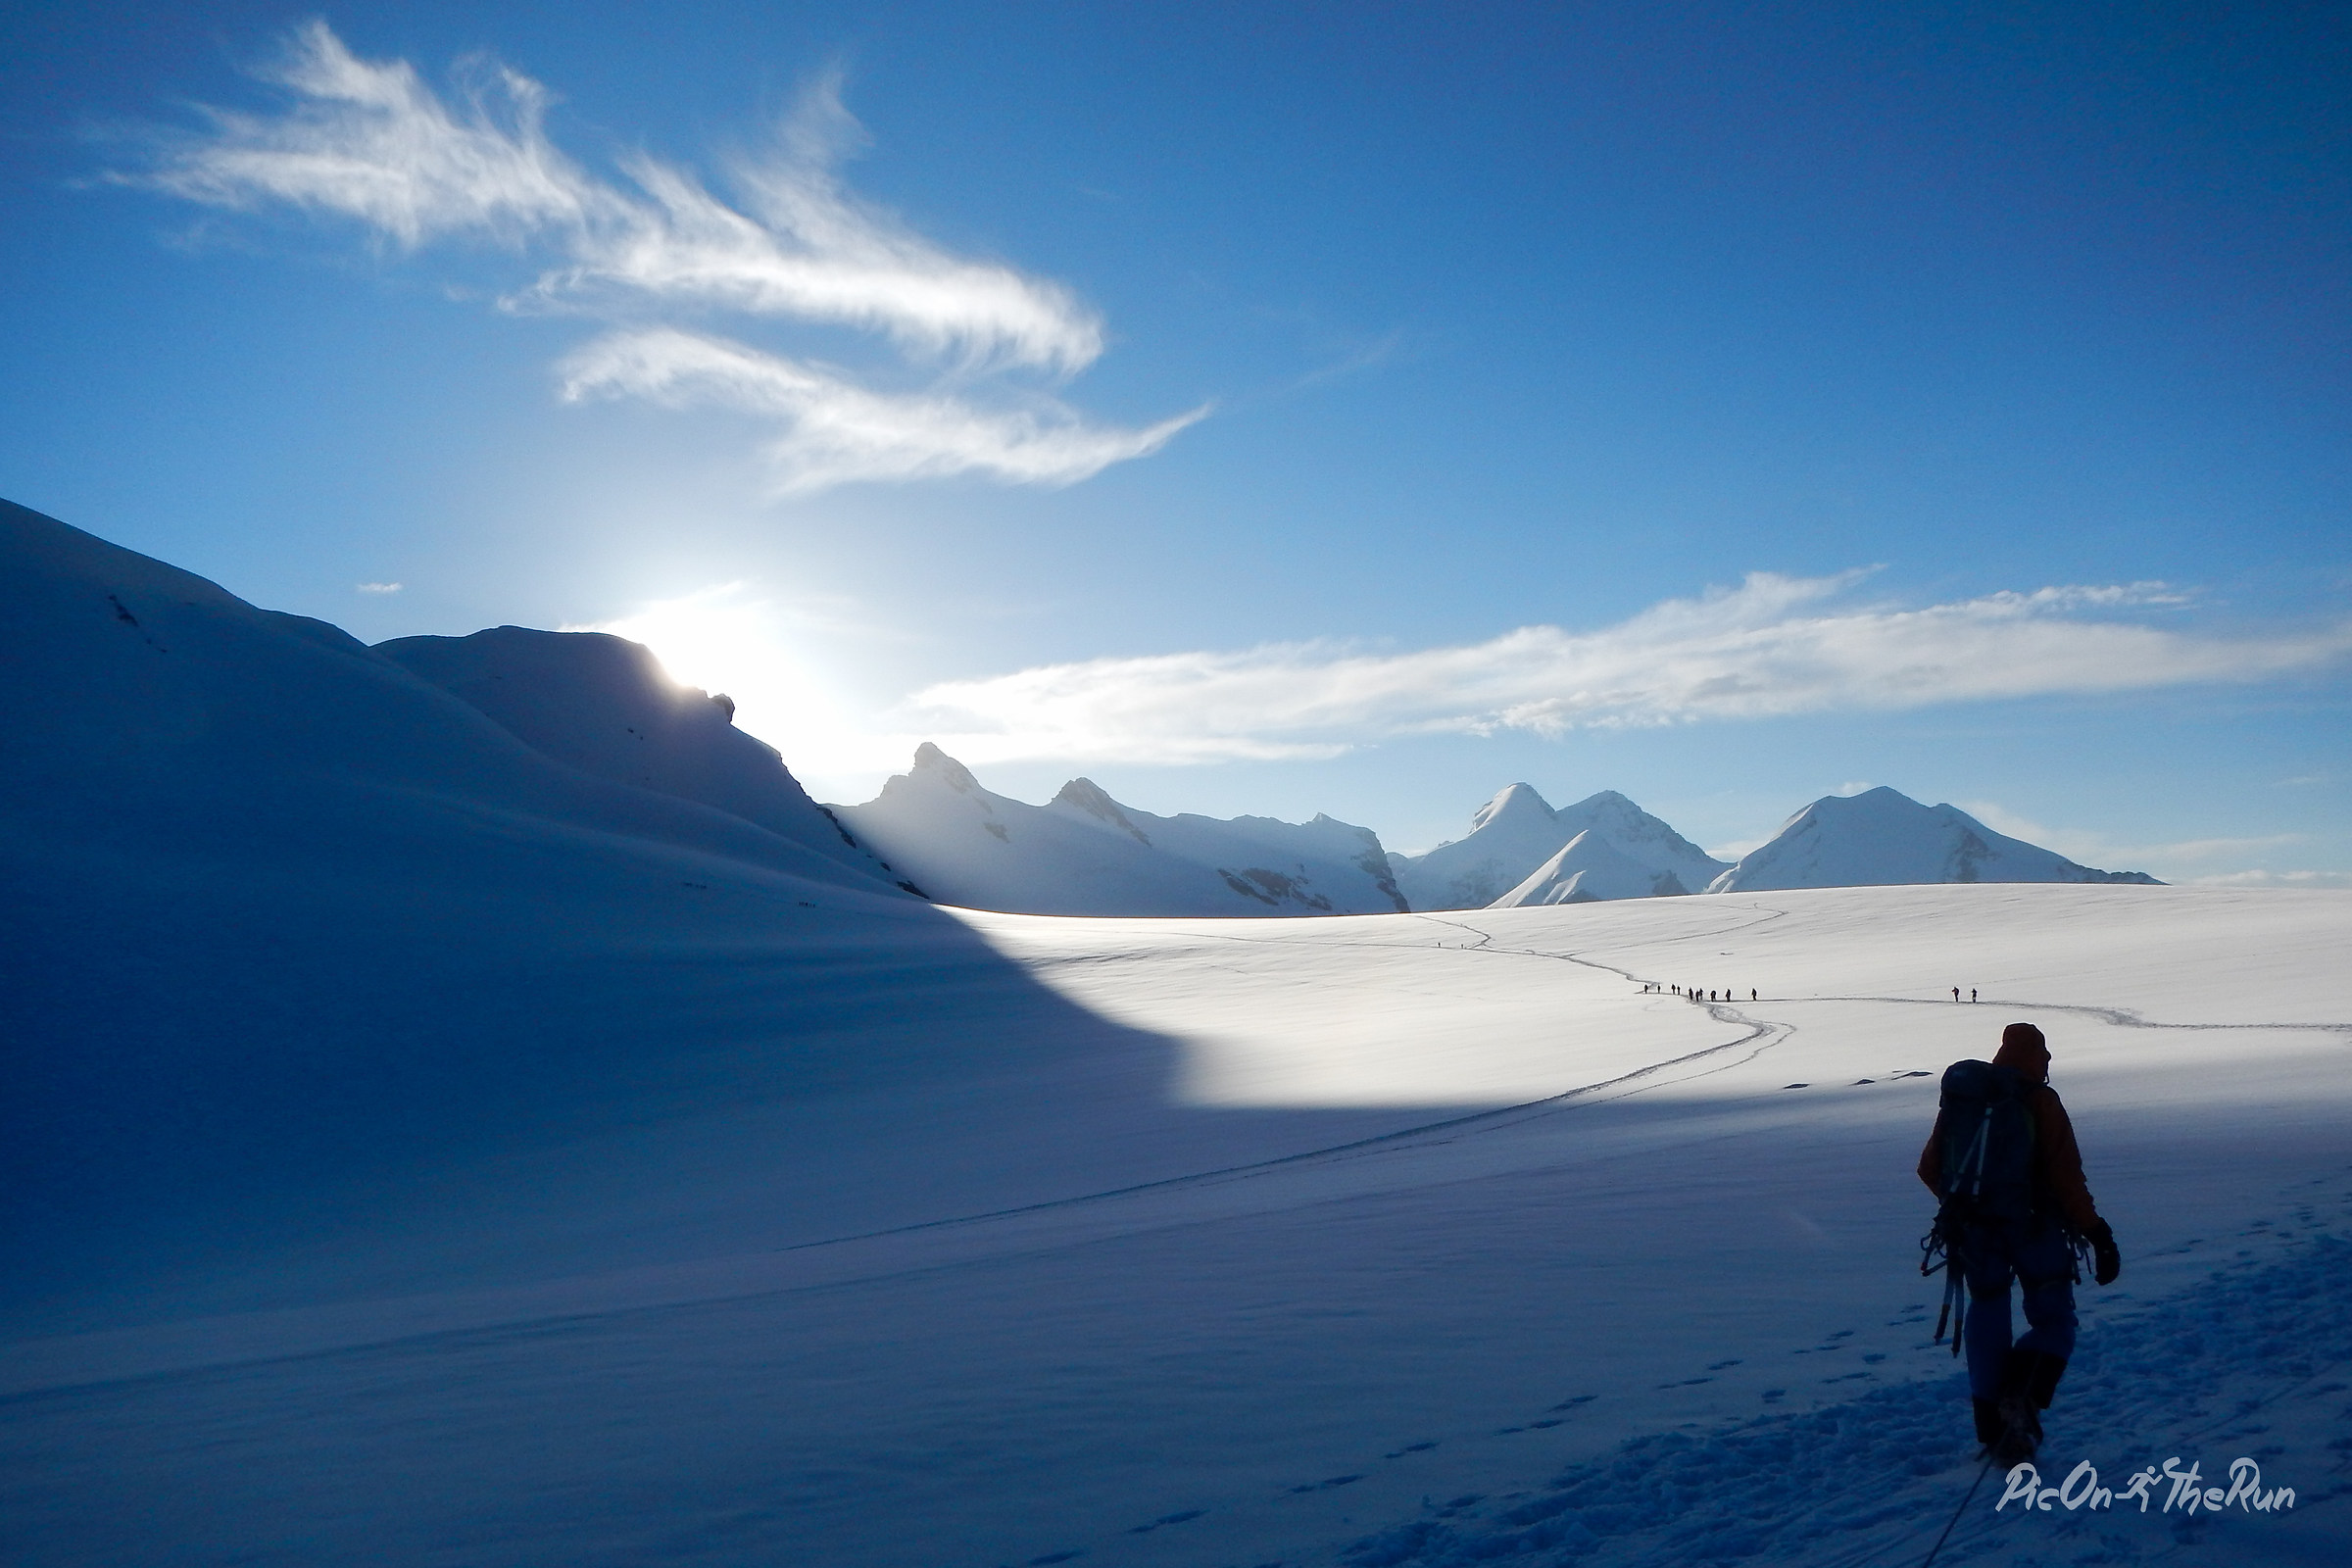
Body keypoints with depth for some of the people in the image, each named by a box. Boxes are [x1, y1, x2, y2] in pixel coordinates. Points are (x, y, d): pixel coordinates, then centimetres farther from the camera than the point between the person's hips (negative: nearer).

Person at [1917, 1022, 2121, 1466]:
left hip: (1972, 1230, 3)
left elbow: (1929, 1168, 12)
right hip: (2033, 1227, -3)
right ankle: (2022, 1400, -14)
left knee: (1987, 1318, 16)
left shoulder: (1958, 1097, 8)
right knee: (2053, 1322, 10)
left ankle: (1991, 1424, 13)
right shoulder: (2040, 1101, -4)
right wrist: (2098, 1233, -7)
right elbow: (2066, 1176, -11)